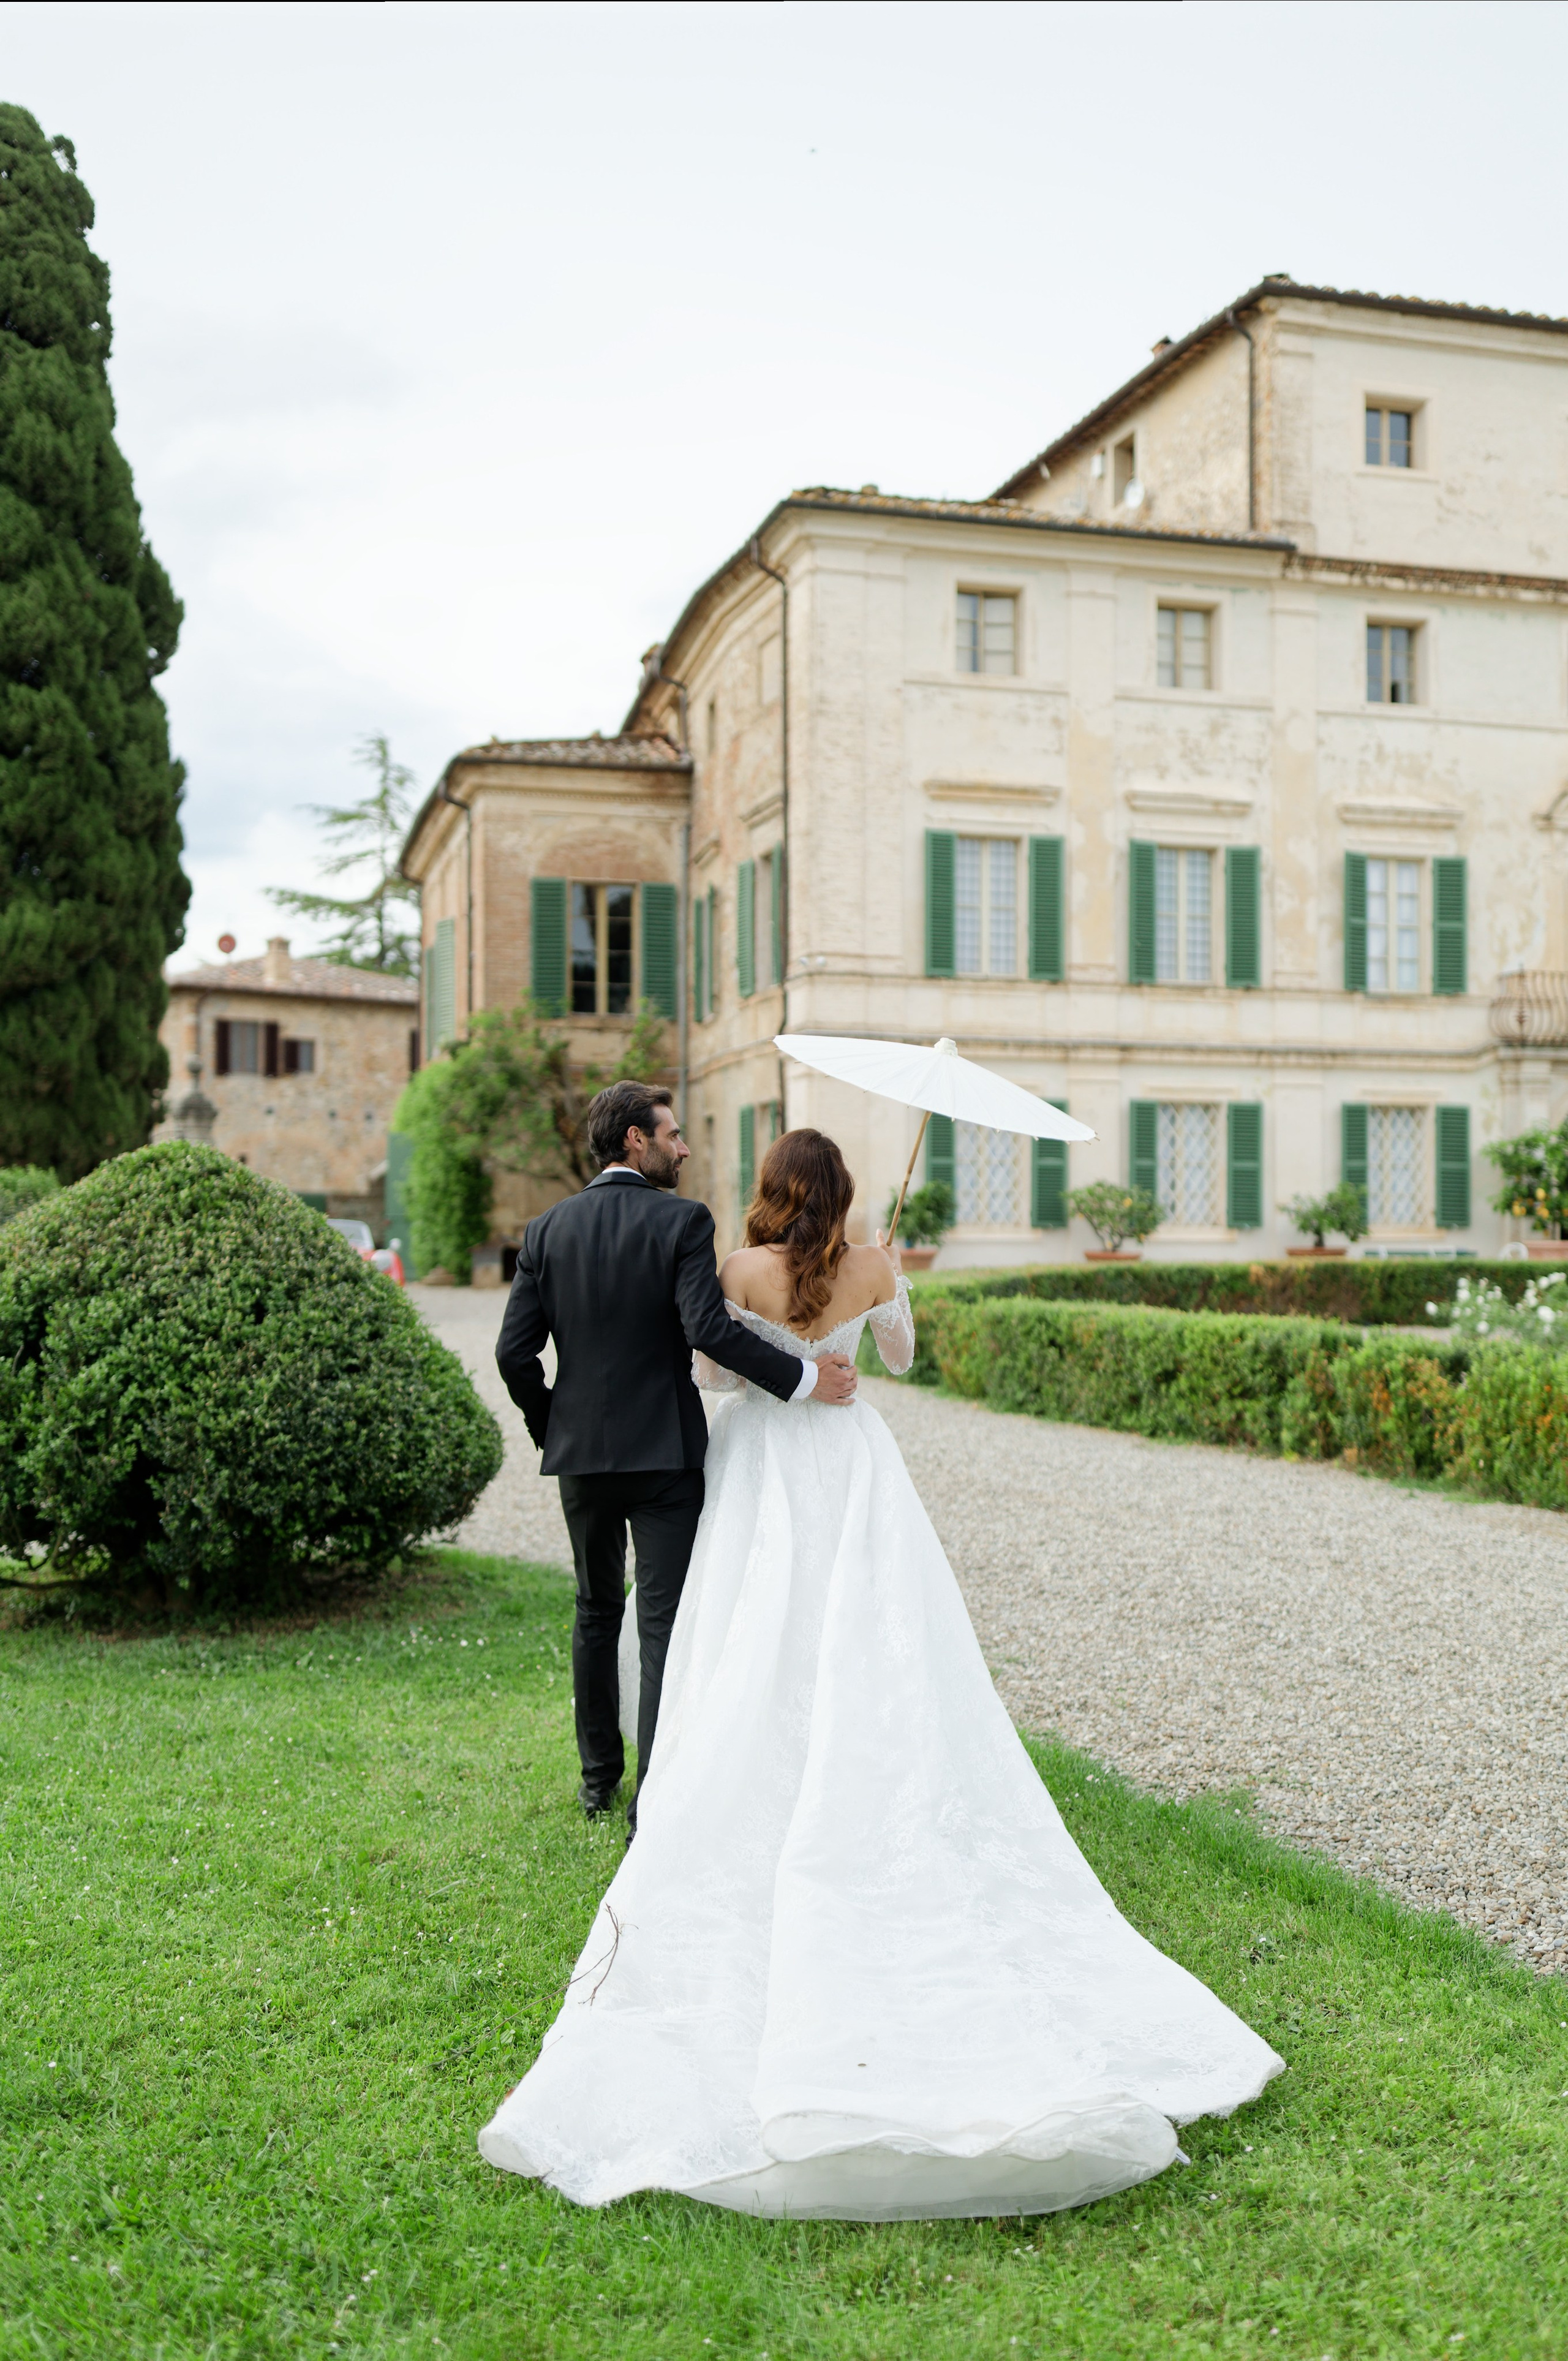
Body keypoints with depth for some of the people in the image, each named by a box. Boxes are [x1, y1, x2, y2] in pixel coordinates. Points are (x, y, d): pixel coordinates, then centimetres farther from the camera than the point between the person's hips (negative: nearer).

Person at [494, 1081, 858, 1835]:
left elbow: (514, 1351, -1)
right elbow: (709, 1329, -22)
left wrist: (549, 1427, 14)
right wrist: (802, 1378, -16)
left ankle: (599, 1778, 30)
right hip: (664, 1453, -4)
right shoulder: (682, 1221, -10)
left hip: (581, 1454, 4)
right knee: (662, 1625, -1)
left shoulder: (547, 1230, 3)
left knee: (596, 1613, 20)